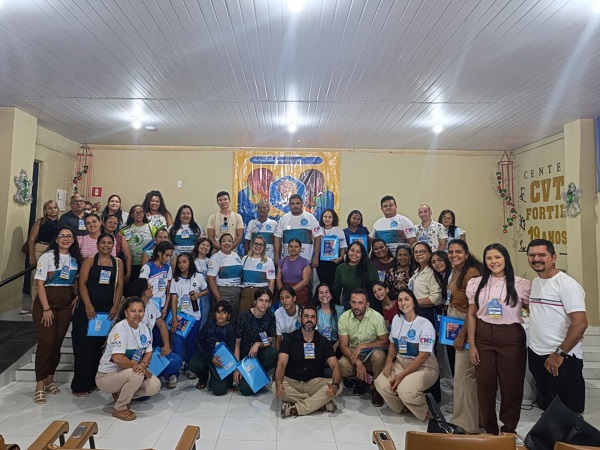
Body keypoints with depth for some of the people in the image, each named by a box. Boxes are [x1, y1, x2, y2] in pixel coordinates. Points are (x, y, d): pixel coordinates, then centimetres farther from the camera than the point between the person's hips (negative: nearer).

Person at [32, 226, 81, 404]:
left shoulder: (75, 259, 7)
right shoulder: (47, 256, -8)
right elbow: (40, 283, -11)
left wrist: (76, 297, -1)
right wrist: (46, 308, -15)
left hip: (66, 304, 4)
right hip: (46, 303, -4)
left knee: (57, 343, 8)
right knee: (46, 342, -8)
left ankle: (50, 380, 22)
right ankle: (39, 386, 1)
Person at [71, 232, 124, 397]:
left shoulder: (118, 262, 8)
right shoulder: (90, 260, 2)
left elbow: (119, 285, 4)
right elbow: (82, 283, -6)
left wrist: (115, 306, -7)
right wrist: (88, 305, -16)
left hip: (107, 310, 3)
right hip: (87, 309, -2)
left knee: (99, 346, 8)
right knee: (84, 345, -1)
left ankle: (92, 382, 20)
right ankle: (80, 385, 9)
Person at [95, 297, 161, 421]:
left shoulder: (144, 328, -1)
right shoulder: (120, 328, -22)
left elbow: (148, 352, 3)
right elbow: (118, 358, -31)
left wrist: (143, 364, -19)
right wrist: (139, 367, -21)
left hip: (127, 373, 7)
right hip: (107, 376, -7)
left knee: (155, 386, -11)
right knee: (137, 375, -33)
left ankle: (121, 394, 11)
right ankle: (119, 408, -8)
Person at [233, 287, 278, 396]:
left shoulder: (270, 316, -7)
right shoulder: (244, 317, -17)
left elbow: (269, 341, -2)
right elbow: (237, 344, -12)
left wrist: (258, 344, -24)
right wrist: (237, 367, -16)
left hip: (260, 353, 3)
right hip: (244, 355, -3)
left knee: (273, 353, -32)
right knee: (246, 390, -20)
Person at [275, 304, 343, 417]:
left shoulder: (324, 342, 2)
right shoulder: (289, 339, -3)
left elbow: (335, 366, -8)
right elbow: (281, 364, -14)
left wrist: (335, 384, -31)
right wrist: (279, 384, -36)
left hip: (315, 382, 1)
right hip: (292, 382, -1)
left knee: (338, 388, -26)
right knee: (275, 387, -33)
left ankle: (294, 409, -26)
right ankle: (321, 402, -21)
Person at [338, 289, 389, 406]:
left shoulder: (377, 317, -16)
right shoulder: (344, 318, -11)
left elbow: (385, 342, -14)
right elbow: (343, 346, -11)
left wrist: (362, 346, -22)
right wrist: (358, 363, -25)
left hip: (372, 353, -1)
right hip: (353, 354, 2)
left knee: (378, 355, -35)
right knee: (340, 367, -28)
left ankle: (376, 388, -6)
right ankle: (361, 380, 7)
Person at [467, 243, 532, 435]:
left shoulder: (521, 284, -3)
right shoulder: (476, 283, 3)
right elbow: (471, 315, 5)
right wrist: (472, 345, 2)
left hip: (511, 338, -1)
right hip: (483, 338, 2)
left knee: (511, 385, 8)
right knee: (484, 385, 8)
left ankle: (509, 430, 29)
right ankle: (489, 430, 27)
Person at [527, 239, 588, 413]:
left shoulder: (567, 284, -15)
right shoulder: (534, 283, 9)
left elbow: (580, 323, -21)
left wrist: (560, 353, -21)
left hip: (562, 359, -7)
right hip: (535, 355, 7)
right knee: (546, 406, 21)